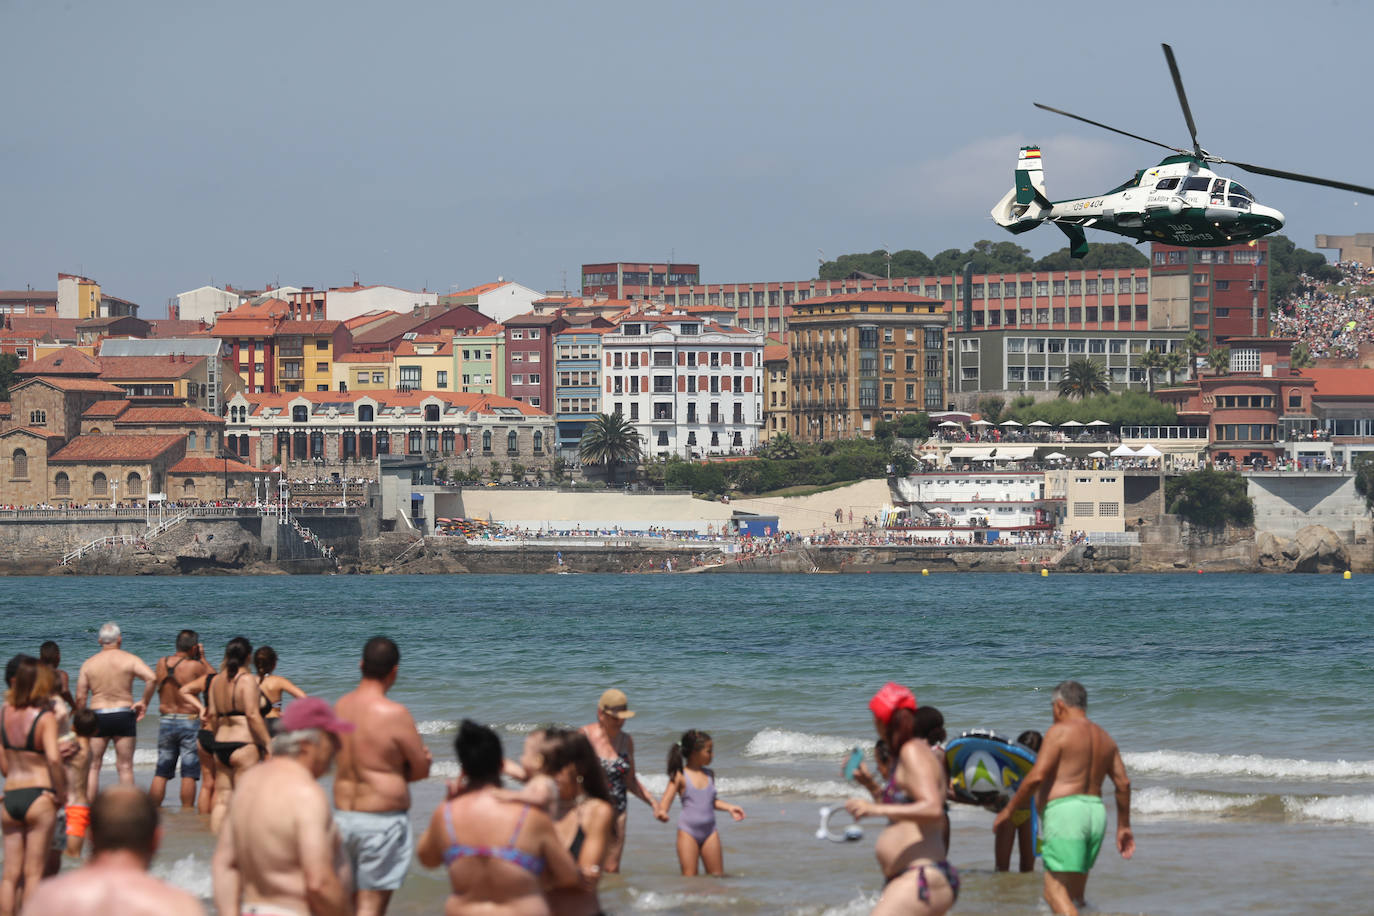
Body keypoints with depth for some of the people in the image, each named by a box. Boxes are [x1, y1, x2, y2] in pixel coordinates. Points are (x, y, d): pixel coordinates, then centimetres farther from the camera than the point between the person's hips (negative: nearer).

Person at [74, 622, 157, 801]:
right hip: (124, 715, -1)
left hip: (98, 716, 1)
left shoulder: (88, 664, 3)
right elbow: (151, 678, -17)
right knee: (125, 767, 5)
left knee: (92, 767, 7)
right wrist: (144, 702, -5)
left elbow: (80, 698, 1)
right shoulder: (130, 659, -1)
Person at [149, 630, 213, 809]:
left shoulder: (162, 663, 1)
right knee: (189, 774, 1)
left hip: (165, 720, 4)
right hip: (189, 721, -4)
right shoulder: (194, 666, -13)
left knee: (161, 773, 10)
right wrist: (202, 658, 9)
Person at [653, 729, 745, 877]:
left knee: (717, 876, 4)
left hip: (709, 831, 5)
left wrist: (729, 807, 13)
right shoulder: (680, 776, -6)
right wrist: (661, 811, -33)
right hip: (688, 831, -5)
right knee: (689, 878, -7)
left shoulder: (710, 775, 9)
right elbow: (666, 800, -12)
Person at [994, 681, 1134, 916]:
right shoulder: (1104, 737, 19)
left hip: (1065, 809, -8)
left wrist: (1008, 810, -3)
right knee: (1073, 895, 14)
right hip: (1096, 811, 8)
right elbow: (1123, 783, 16)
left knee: (1056, 893, -12)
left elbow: (1036, 777, -11)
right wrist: (1123, 826, 23)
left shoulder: (1060, 731, -4)